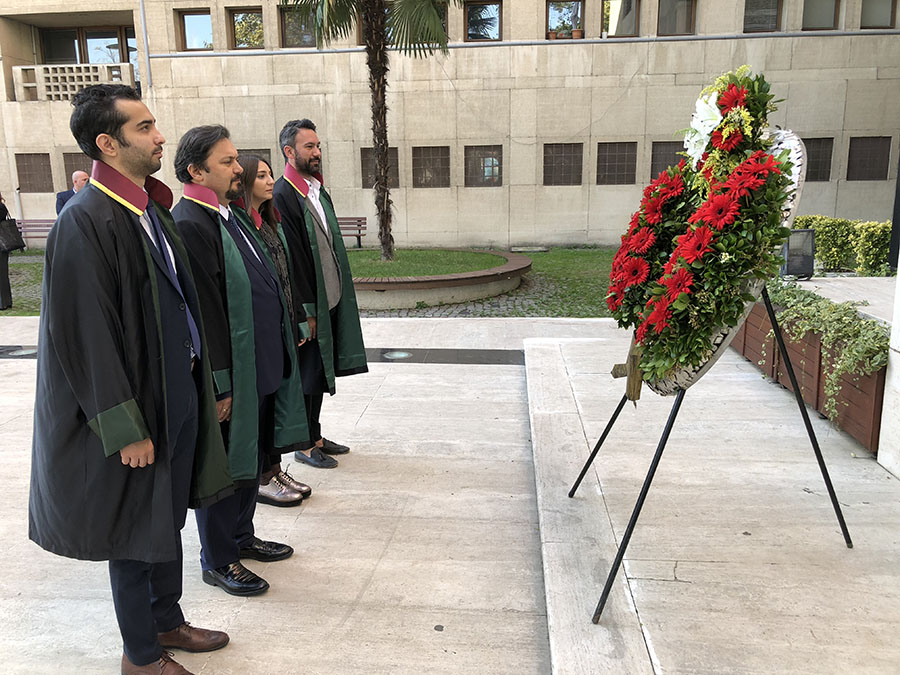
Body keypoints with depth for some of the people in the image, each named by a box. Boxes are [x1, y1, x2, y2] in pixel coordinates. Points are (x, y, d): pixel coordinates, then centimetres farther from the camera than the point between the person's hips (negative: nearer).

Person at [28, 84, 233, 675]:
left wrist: (198, 379, 15)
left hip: (176, 392, 8)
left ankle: (167, 621, 42)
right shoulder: (85, 222, -20)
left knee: (169, 513, 21)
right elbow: (86, 338, -21)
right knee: (135, 527, 9)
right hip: (136, 404, -8)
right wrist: (126, 429, -19)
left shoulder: (150, 207, 7)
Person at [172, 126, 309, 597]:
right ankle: (217, 561, 26)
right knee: (225, 467, 7)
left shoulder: (226, 215, 11)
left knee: (252, 458, 21)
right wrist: (219, 386, -21)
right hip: (230, 377, -9)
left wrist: (276, 358, 18)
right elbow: (202, 313, -23)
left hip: (260, 366, 9)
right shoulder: (189, 225, -20)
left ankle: (241, 536, 39)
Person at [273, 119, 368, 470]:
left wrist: (337, 294, 13)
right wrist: (307, 310, -19)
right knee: (308, 374, 3)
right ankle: (304, 444, 18)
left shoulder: (318, 190, 12)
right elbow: (291, 257, -19)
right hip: (307, 304, -8)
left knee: (320, 371, 17)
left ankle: (314, 435, 30)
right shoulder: (283, 196, -16)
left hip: (329, 297, 8)